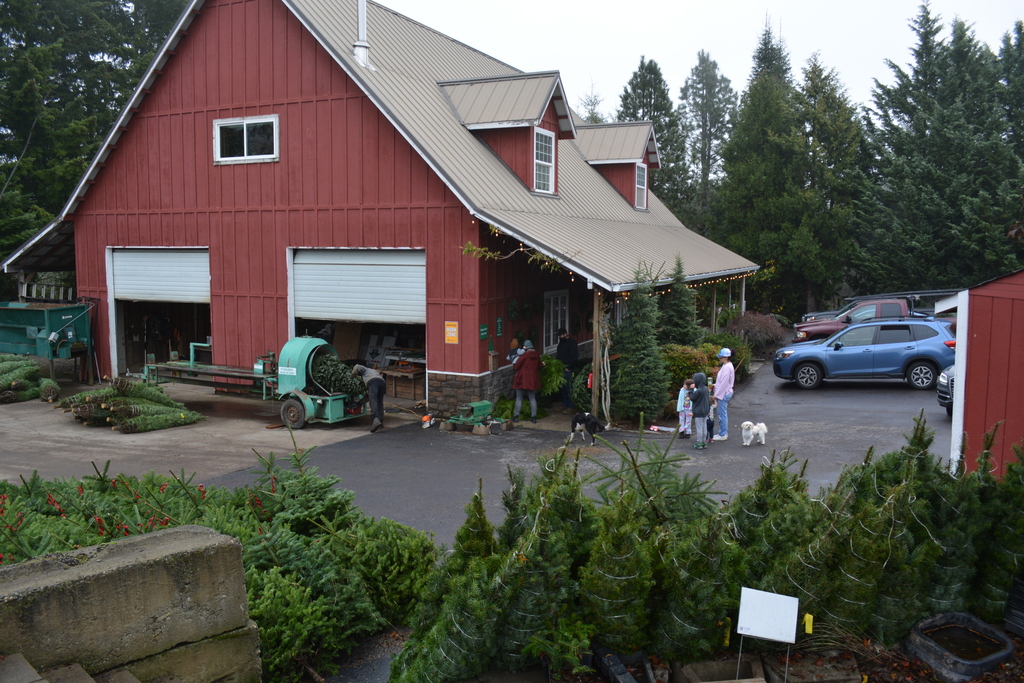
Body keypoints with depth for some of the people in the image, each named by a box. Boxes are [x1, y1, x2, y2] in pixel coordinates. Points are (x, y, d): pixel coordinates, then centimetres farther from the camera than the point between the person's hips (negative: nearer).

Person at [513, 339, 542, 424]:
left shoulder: (524, 355, -15)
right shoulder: (537, 355, 1)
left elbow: (517, 366, -10)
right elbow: (539, 366, 13)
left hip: (522, 379, -4)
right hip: (533, 380, 4)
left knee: (519, 398, 5)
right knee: (532, 398, 10)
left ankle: (516, 416, 7)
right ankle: (533, 417, 9)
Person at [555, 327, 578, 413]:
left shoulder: (572, 342, -8)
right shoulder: (561, 342, 18)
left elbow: (574, 357, -14)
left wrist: (568, 367, -16)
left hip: (568, 370, -8)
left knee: (569, 388, -8)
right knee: (563, 388, 10)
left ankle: (571, 407, -3)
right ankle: (565, 405, 18)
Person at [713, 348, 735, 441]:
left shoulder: (727, 367, -20)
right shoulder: (727, 366, 12)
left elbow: (724, 383, -21)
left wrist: (717, 395, -17)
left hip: (724, 394, -10)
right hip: (724, 393, 10)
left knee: (722, 414, -3)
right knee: (723, 414, 16)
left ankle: (722, 434, 3)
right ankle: (724, 433, 24)